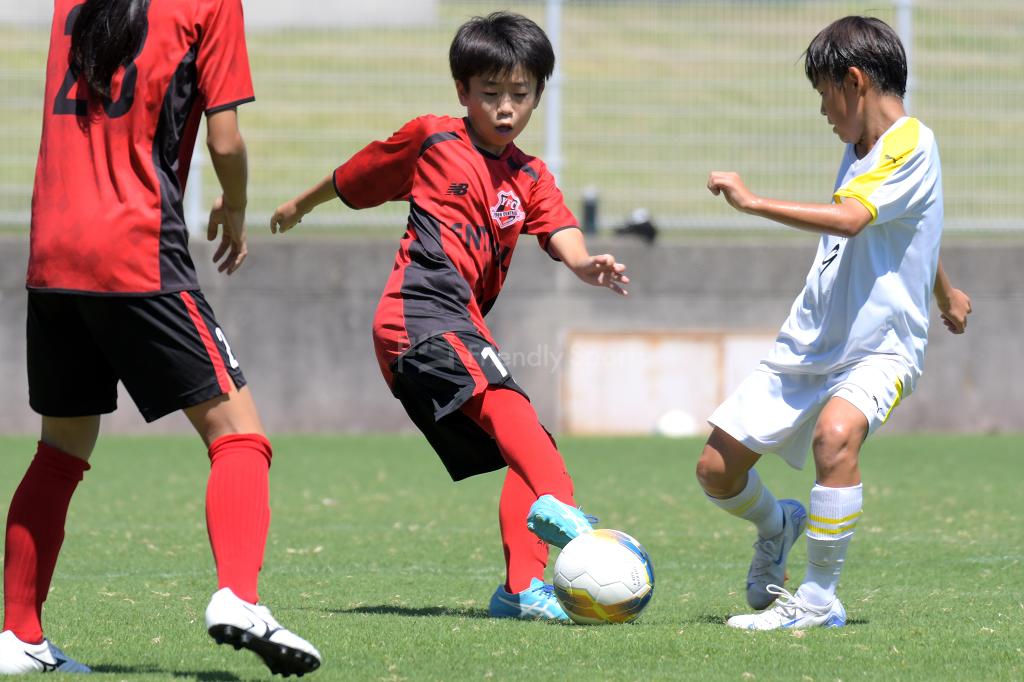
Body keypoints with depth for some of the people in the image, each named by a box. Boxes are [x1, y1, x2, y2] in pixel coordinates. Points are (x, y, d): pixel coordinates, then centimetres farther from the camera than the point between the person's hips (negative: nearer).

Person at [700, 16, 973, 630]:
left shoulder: (911, 144, -15)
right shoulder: (862, 151, 13)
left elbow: (848, 219, -32)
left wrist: (753, 202, -28)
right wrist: (944, 292, 50)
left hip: (881, 347, -8)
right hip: (810, 344, 8)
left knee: (835, 433, -38)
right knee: (717, 470, 4)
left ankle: (818, 600, -27)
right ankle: (777, 524, 39)